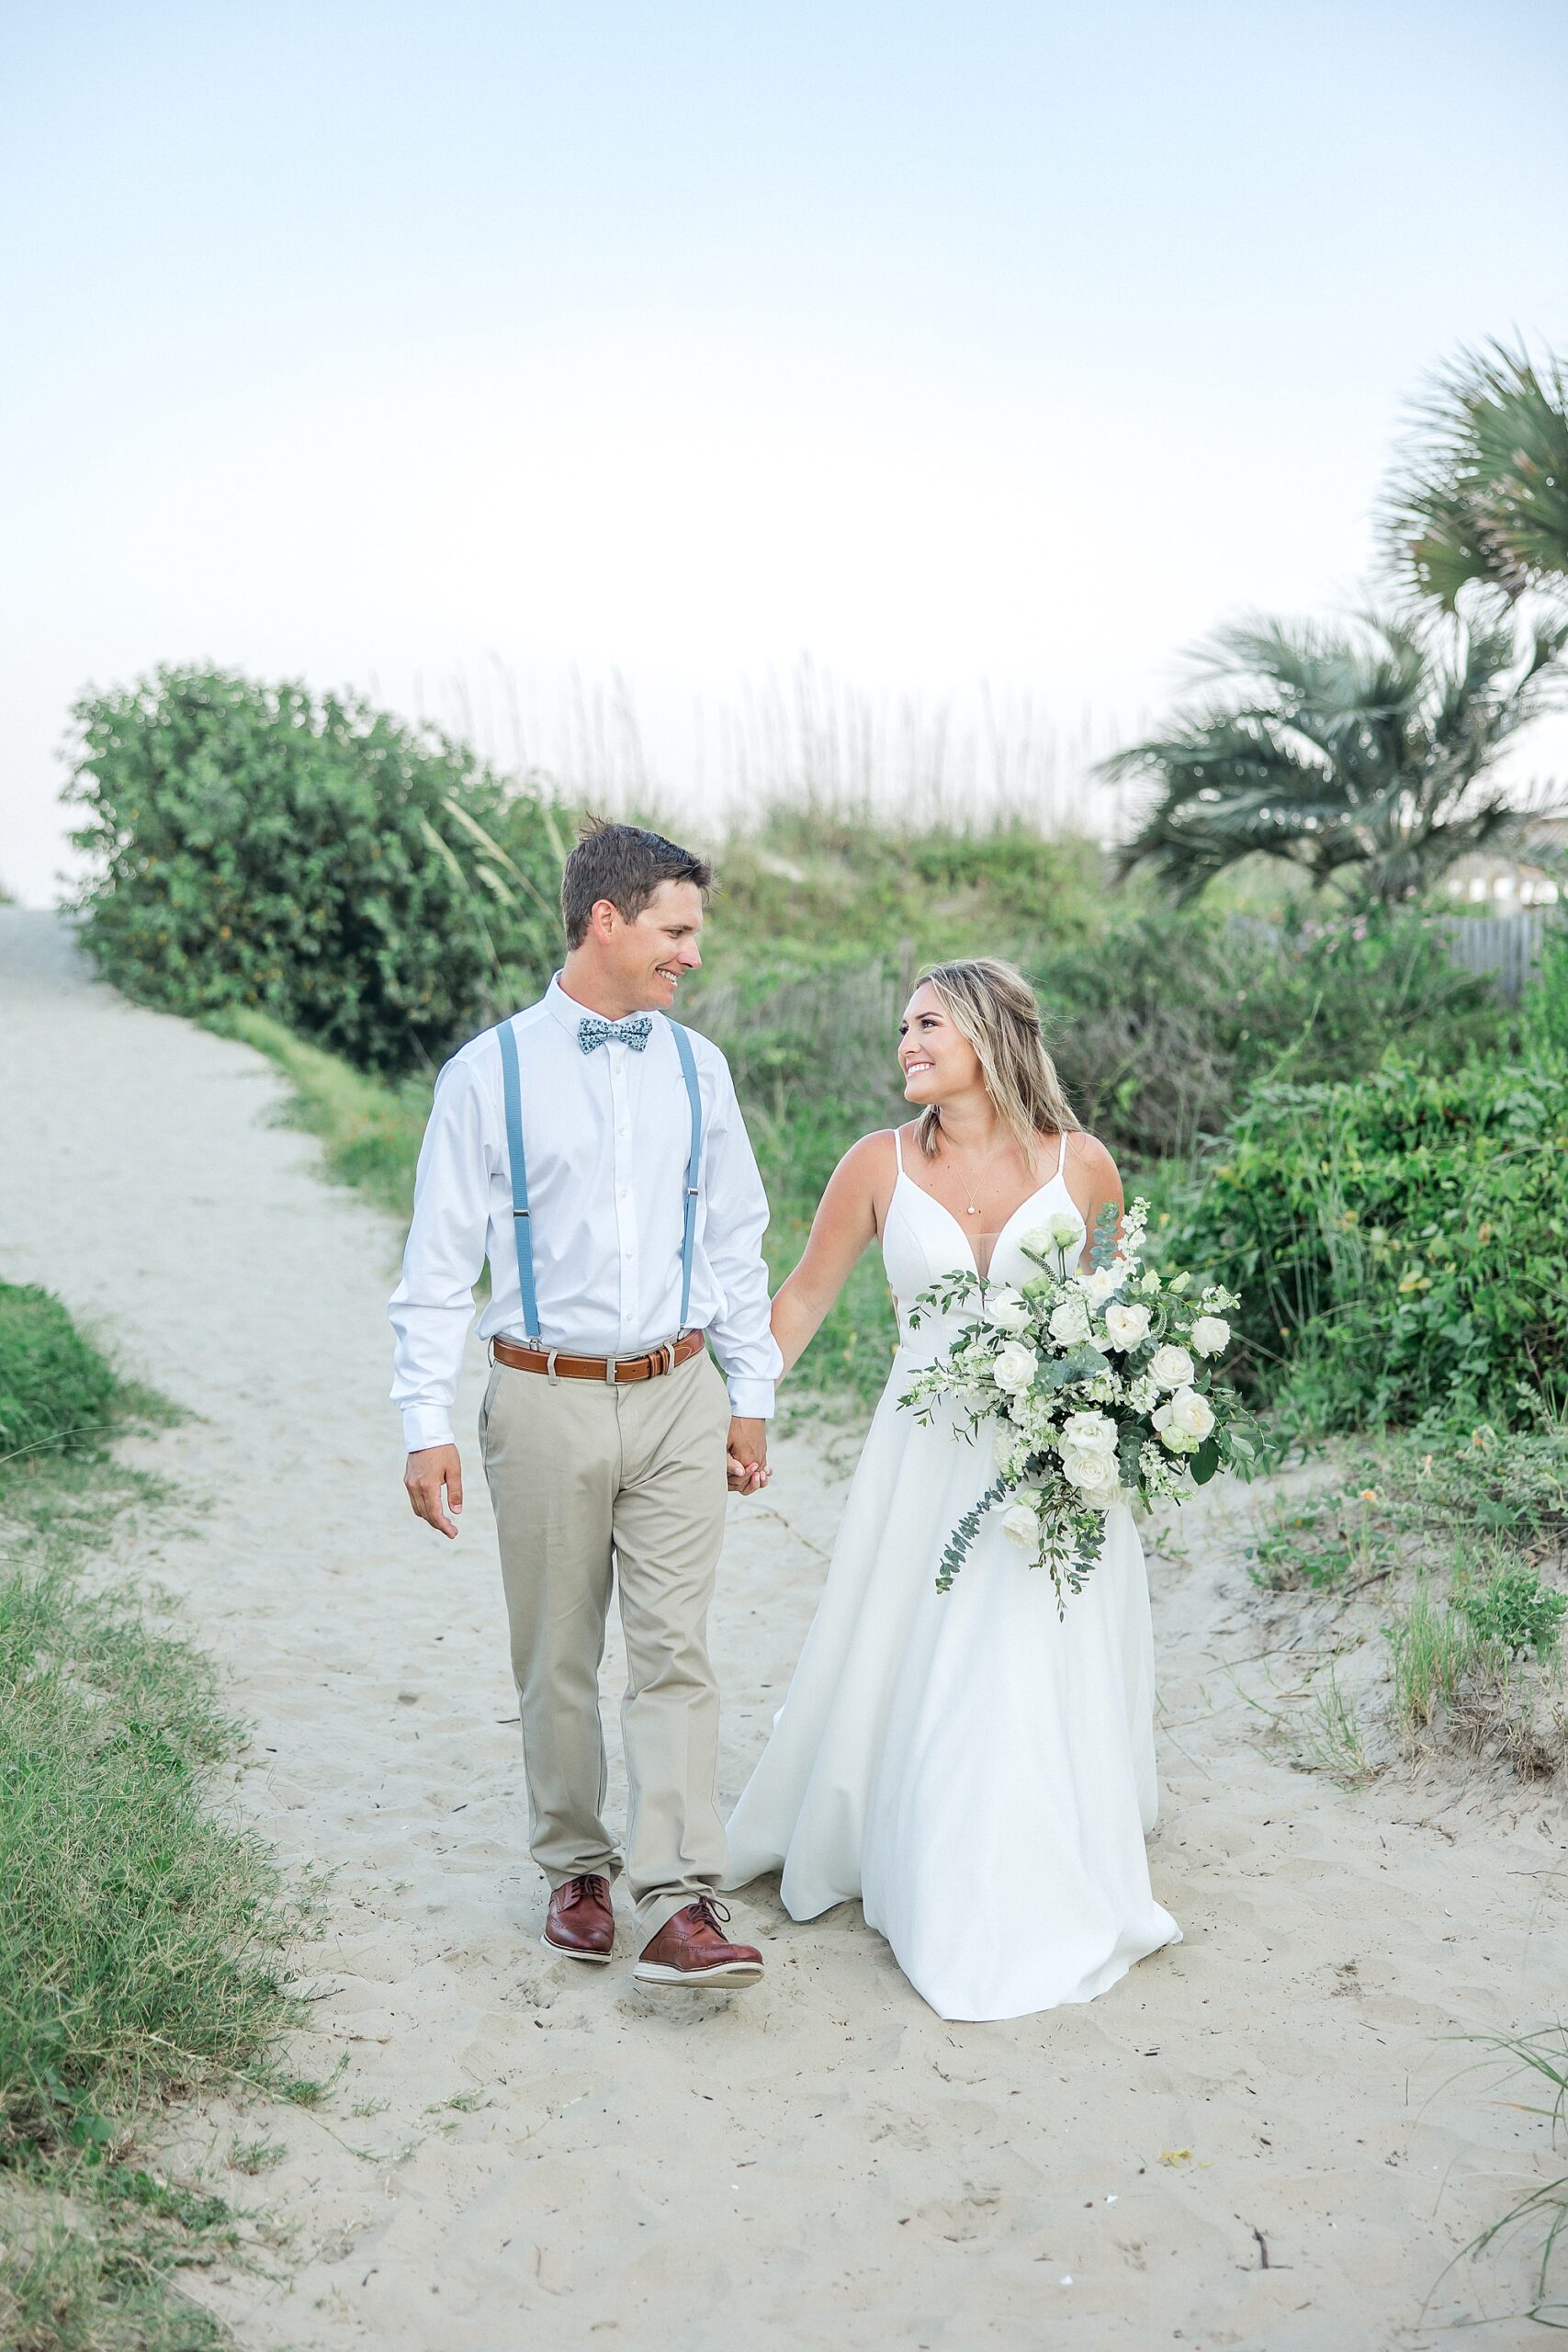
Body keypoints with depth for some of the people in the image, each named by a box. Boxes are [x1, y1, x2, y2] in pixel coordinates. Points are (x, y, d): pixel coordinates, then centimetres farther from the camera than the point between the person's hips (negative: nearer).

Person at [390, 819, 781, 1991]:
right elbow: (439, 1266, -4)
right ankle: (576, 1869, 28)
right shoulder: (490, 1073, -5)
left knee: (675, 1651, -3)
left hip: (678, 1400, 2)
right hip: (546, 1401, -2)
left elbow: (735, 1243, 12)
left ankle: (682, 1904, -2)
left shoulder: (698, 1067, 5)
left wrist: (752, 1397, 10)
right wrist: (429, 1427, -8)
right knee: (558, 1661, 10)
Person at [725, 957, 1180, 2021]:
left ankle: (1046, 1909, 22)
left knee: (1046, 1680, 3)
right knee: (901, 1671, 8)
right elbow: (804, 1297, 6)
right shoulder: (881, 1165, -2)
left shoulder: (1081, 1165, -3)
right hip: (926, 1454, 1)